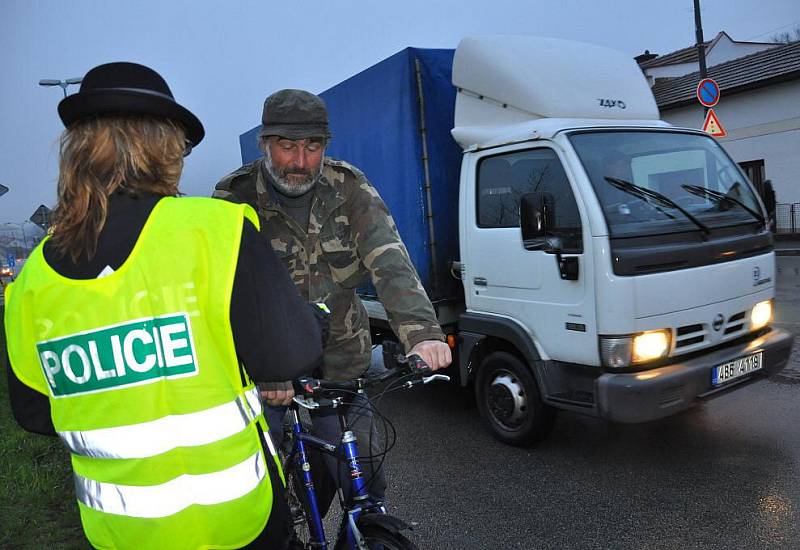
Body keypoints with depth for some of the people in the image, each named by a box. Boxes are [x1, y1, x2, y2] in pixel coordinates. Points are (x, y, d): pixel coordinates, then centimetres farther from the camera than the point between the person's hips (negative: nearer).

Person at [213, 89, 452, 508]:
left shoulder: (350, 189, -9)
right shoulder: (236, 199, -12)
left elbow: (389, 262, -21)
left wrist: (421, 331, -39)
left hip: (339, 357, 1)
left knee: (363, 474, 8)